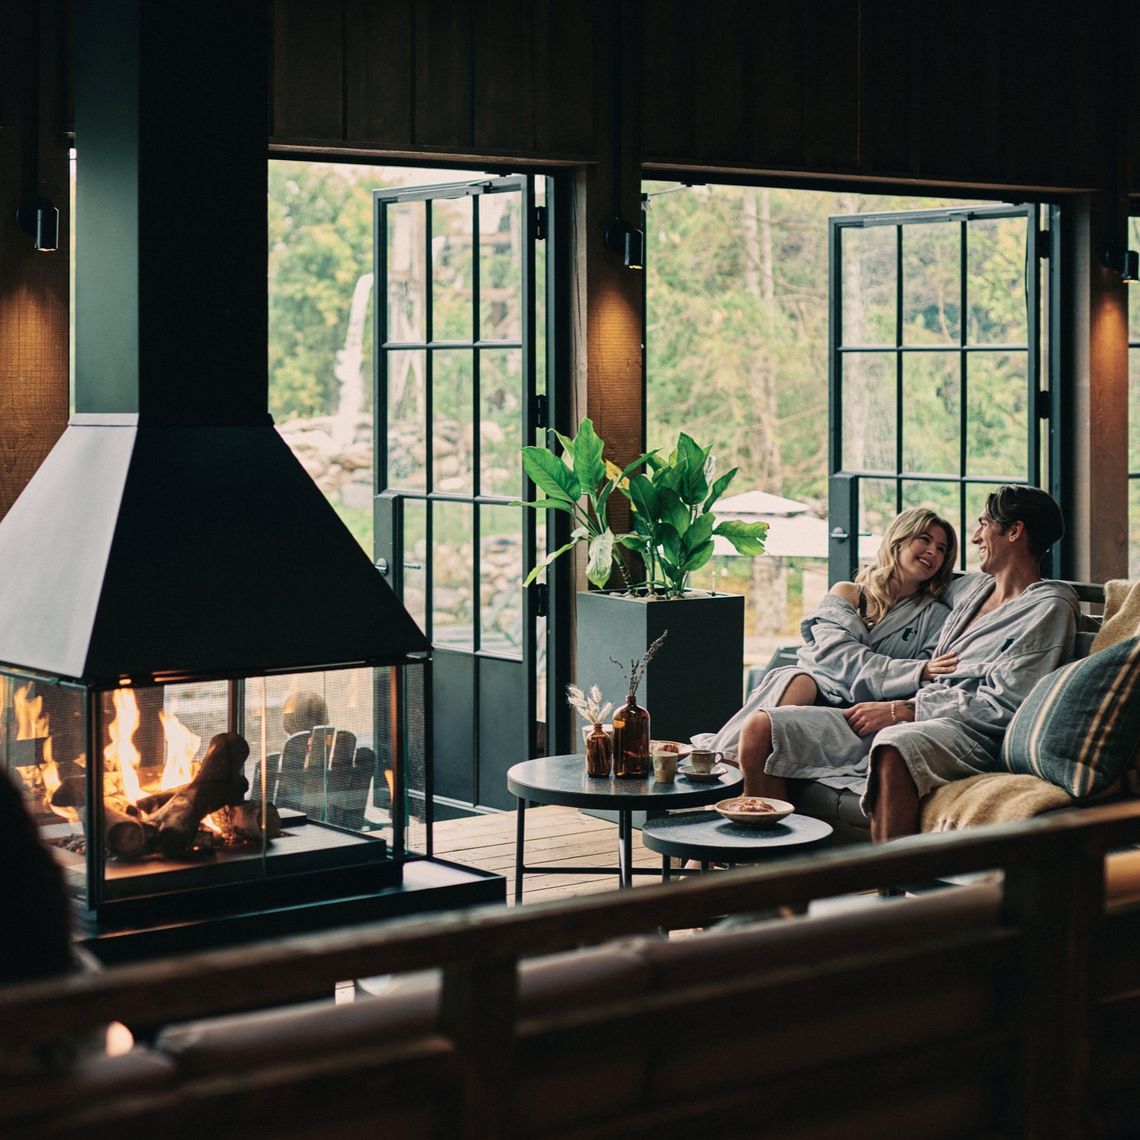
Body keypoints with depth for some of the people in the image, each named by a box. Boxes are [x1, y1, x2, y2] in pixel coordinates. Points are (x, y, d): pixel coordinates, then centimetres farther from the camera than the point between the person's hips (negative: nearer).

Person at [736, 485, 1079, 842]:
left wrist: (899, 710, -10)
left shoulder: (1048, 607, 0)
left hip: (965, 731, -8)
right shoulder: (973, 588, 25)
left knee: (894, 748, -45)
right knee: (760, 729, -7)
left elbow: (1003, 706, -10)